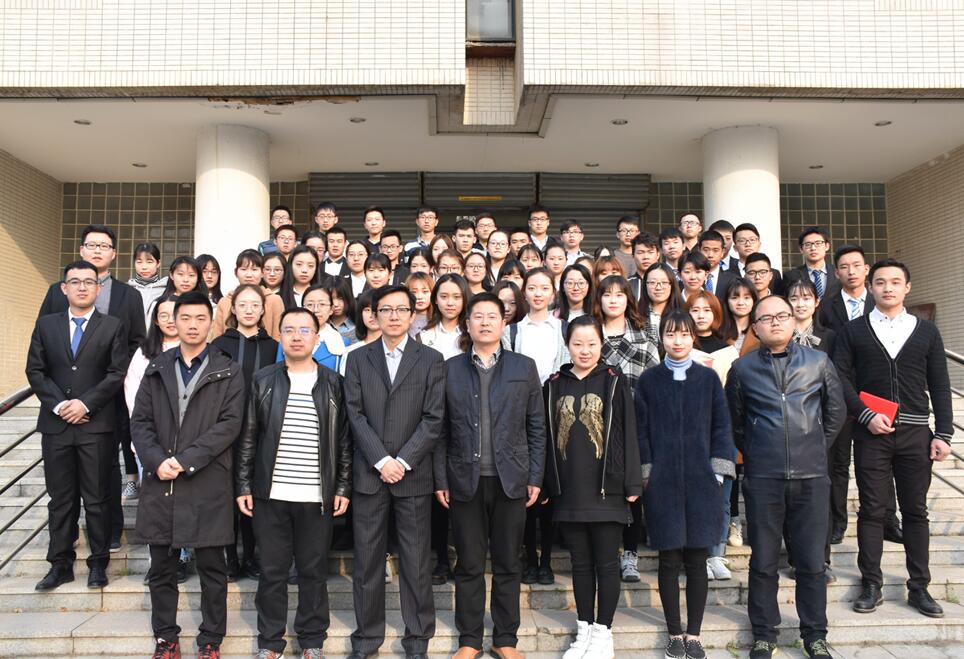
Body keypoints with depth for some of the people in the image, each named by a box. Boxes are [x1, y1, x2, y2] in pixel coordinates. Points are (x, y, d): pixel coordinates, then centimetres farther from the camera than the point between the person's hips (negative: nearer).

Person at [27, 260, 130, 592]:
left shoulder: (113, 326, 3)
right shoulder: (46, 324, 10)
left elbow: (117, 374, -4)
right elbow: (35, 371, 5)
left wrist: (85, 403, -12)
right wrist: (59, 405, -7)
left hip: (96, 425, -2)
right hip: (55, 424, 2)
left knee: (97, 499, 4)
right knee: (60, 499, 9)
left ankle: (98, 563, 15)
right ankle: (61, 563, 19)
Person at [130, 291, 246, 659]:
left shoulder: (228, 373, 2)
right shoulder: (156, 369, 12)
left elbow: (229, 424, -8)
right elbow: (140, 421, 6)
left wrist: (184, 460, -15)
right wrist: (157, 461, -11)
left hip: (207, 483, -3)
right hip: (159, 482, 3)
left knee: (211, 568, 5)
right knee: (161, 569, 12)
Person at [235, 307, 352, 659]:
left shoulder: (333, 383, 4)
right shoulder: (263, 380, 4)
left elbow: (344, 441, 4)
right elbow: (248, 438, 5)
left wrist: (343, 488, 0)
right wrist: (243, 486, 1)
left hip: (317, 497, 0)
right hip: (270, 495, 0)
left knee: (314, 571, 8)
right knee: (272, 571, 8)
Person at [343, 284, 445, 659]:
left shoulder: (431, 360, 4)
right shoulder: (358, 359, 8)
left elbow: (434, 418, -3)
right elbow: (355, 415, 0)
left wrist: (403, 461, -11)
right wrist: (381, 461, -10)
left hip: (413, 474, -1)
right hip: (369, 473, 1)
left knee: (416, 561, 4)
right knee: (367, 560, 7)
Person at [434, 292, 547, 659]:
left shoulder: (524, 367, 5)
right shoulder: (450, 369, 5)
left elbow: (536, 427, 5)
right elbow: (441, 429, 3)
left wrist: (535, 477, -1)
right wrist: (441, 479, -1)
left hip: (510, 479, 0)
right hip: (465, 480, 0)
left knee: (507, 564, 8)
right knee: (469, 565, 8)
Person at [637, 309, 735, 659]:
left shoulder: (708, 378, 5)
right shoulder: (648, 380, 3)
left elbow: (721, 426, 5)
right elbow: (641, 430, 3)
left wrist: (719, 472, -3)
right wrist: (646, 475, -2)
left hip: (700, 481, 1)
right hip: (662, 483, 0)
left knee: (697, 560, 4)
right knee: (669, 560, 5)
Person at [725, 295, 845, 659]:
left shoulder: (818, 362, 5)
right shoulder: (742, 368, 3)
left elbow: (835, 411, 15)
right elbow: (734, 420, 13)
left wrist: (816, 448, 12)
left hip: (811, 477, 1)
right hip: (762, 478, 0)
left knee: (812, 561, 6)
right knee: (763, 561, 8)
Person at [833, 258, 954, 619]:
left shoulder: (926, 331, 10)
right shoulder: (853, 331, 5)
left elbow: (939, 386, 8)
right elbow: (841, 379, -2)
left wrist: (943, 433, 1)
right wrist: (866, 415, -13)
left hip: (915, 433, 2)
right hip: (870, 433, -1)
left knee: (915, 510, 6)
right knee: (871, 510, 3)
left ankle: (919, 587, 16)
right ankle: (871, 585, 12)